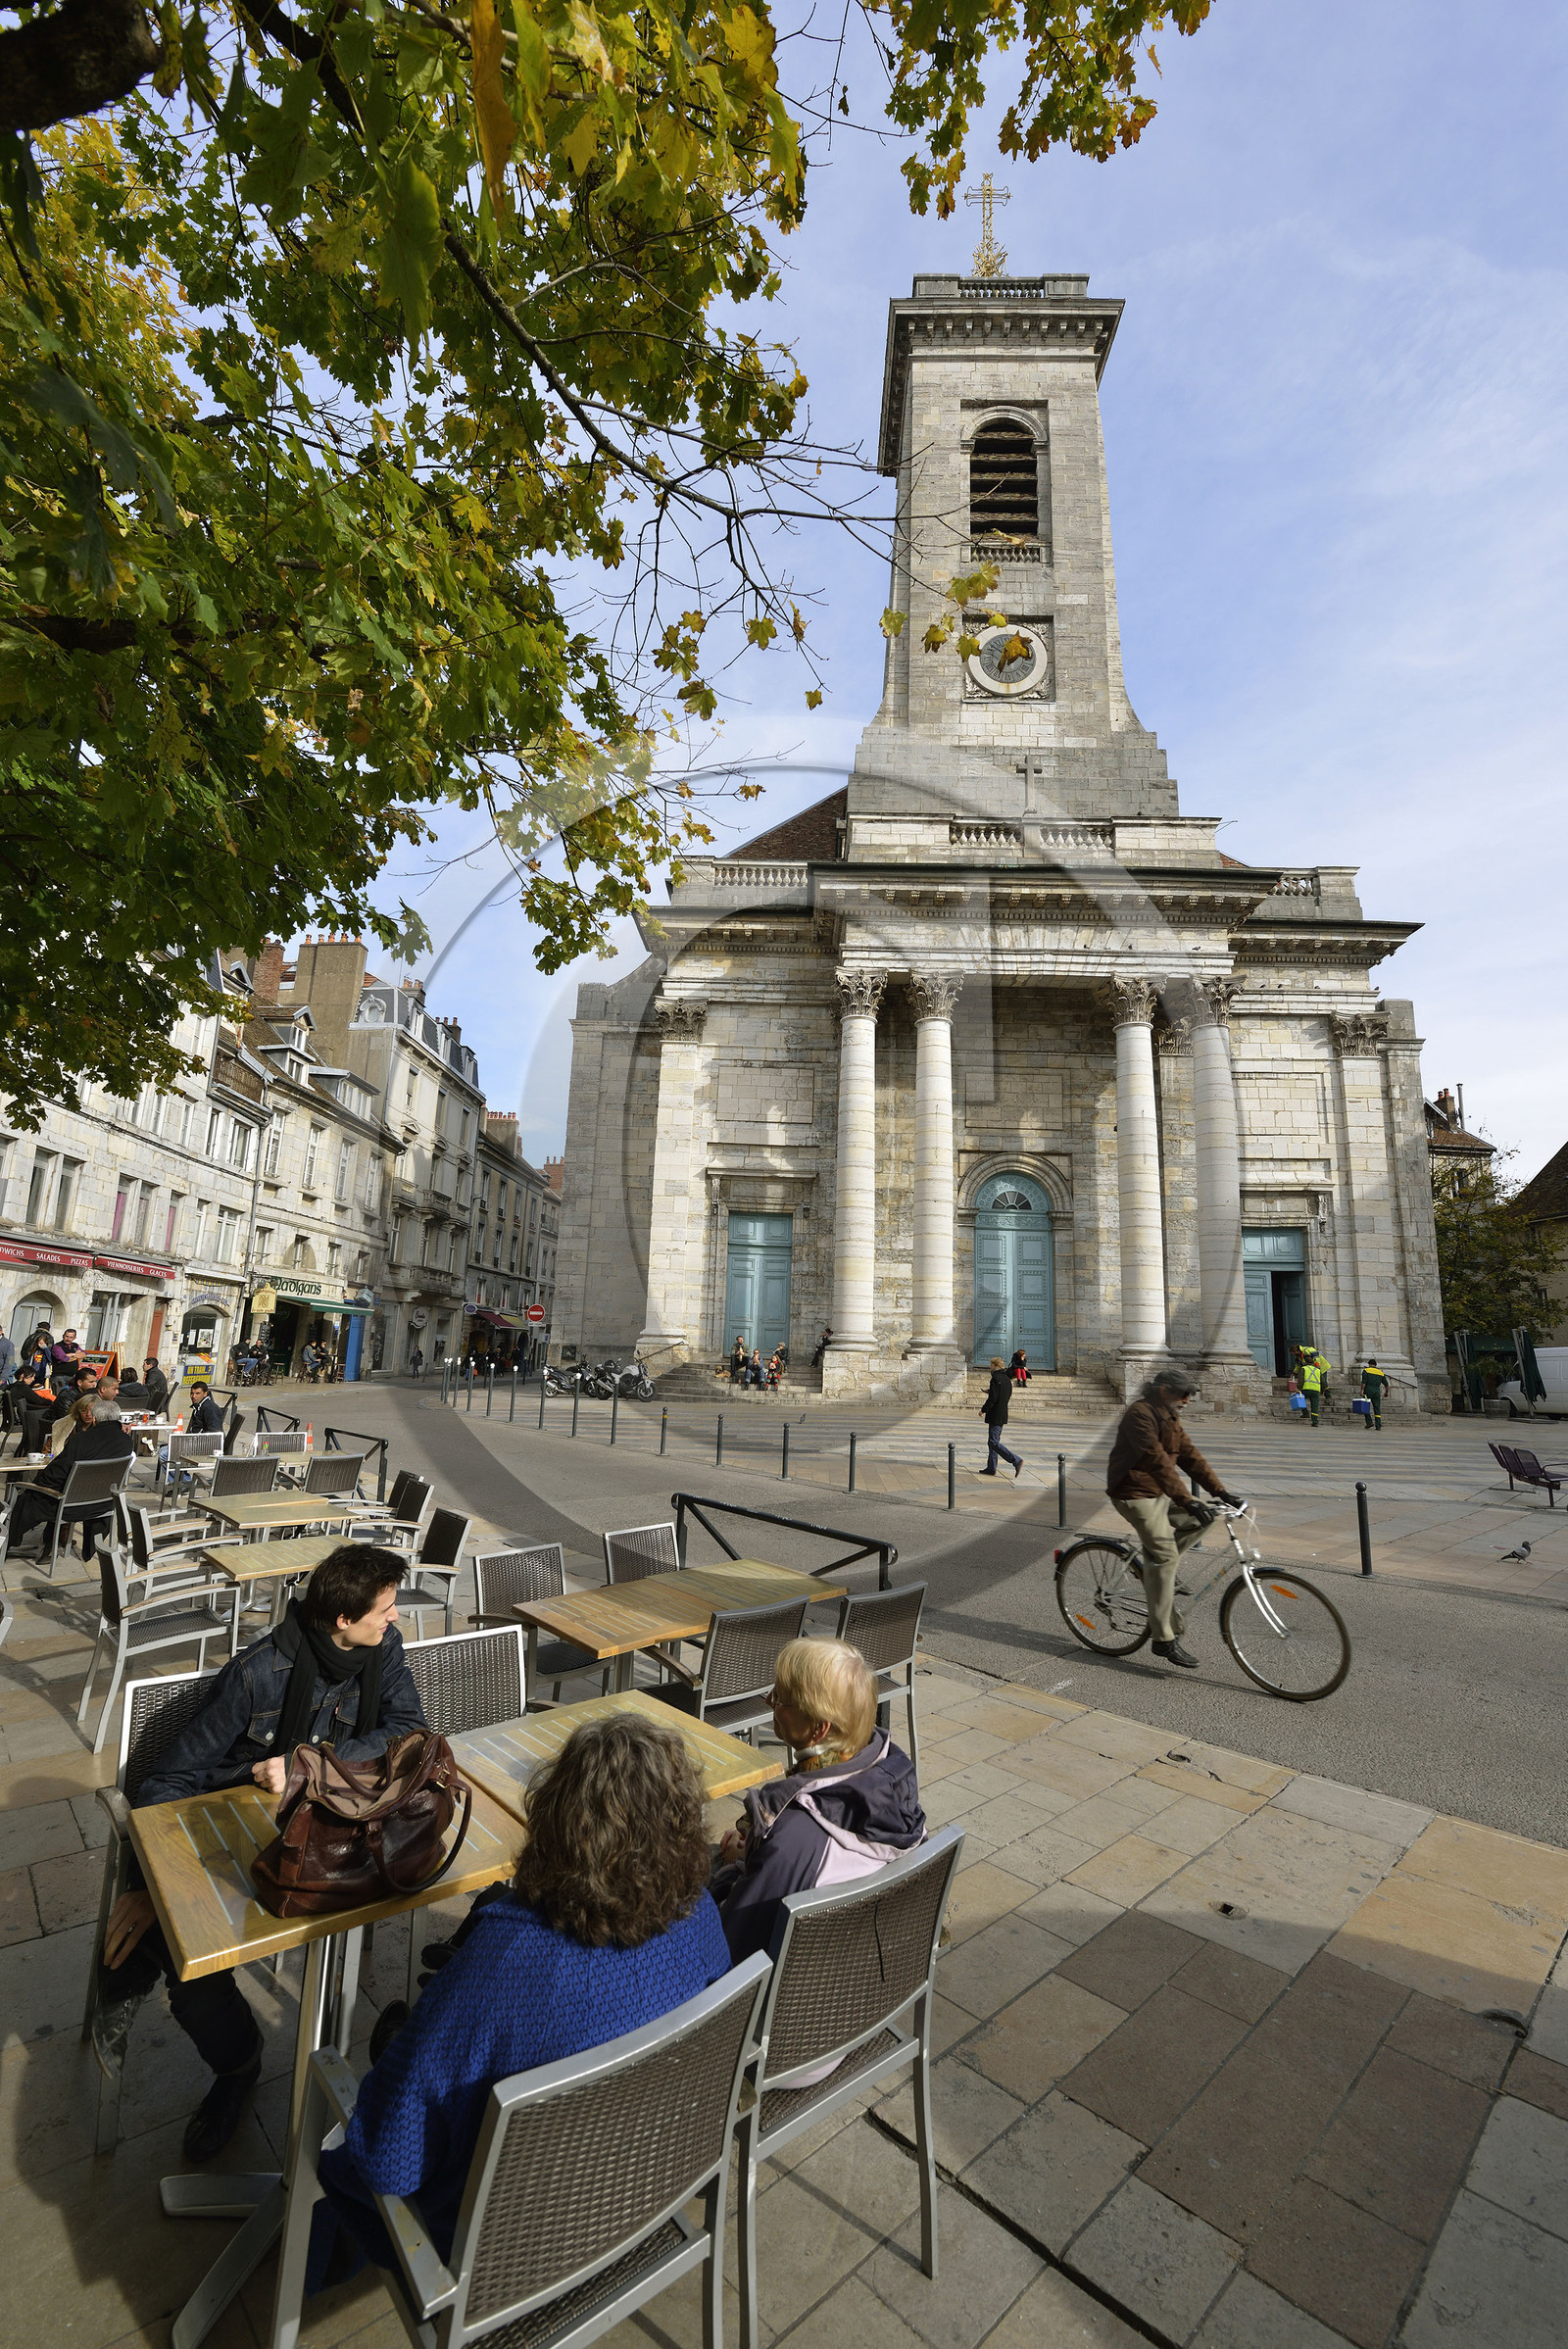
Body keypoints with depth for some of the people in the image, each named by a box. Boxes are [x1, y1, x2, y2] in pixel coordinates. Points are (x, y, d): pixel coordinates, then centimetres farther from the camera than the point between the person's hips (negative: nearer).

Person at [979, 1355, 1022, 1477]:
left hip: (995, 1416, -9)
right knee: (993, 1441, 14)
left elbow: (992, 1398, -20)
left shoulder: (996, 1379, -15)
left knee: (994, 1443, -8)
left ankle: (1016, 1461, -15)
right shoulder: (1007, 1379, 12)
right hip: (1003, 1415, 9)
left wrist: (983, 1410, -8)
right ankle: (991, 1468, 17)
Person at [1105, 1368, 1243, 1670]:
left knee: (1202, 1519, 0)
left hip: (1159, 1494, 9)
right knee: (1165, 1556, -13)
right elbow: (1157, 1461, -29)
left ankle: (1154, 1566, 9)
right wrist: (1187, 1501, -34)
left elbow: (1189, 1454, 8)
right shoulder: (1140, 1414, -20)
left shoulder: (1170, 1417, 11)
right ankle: (1165, 1640, -7)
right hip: (1135, 1494, -9)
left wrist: (1220, 1491, -1)